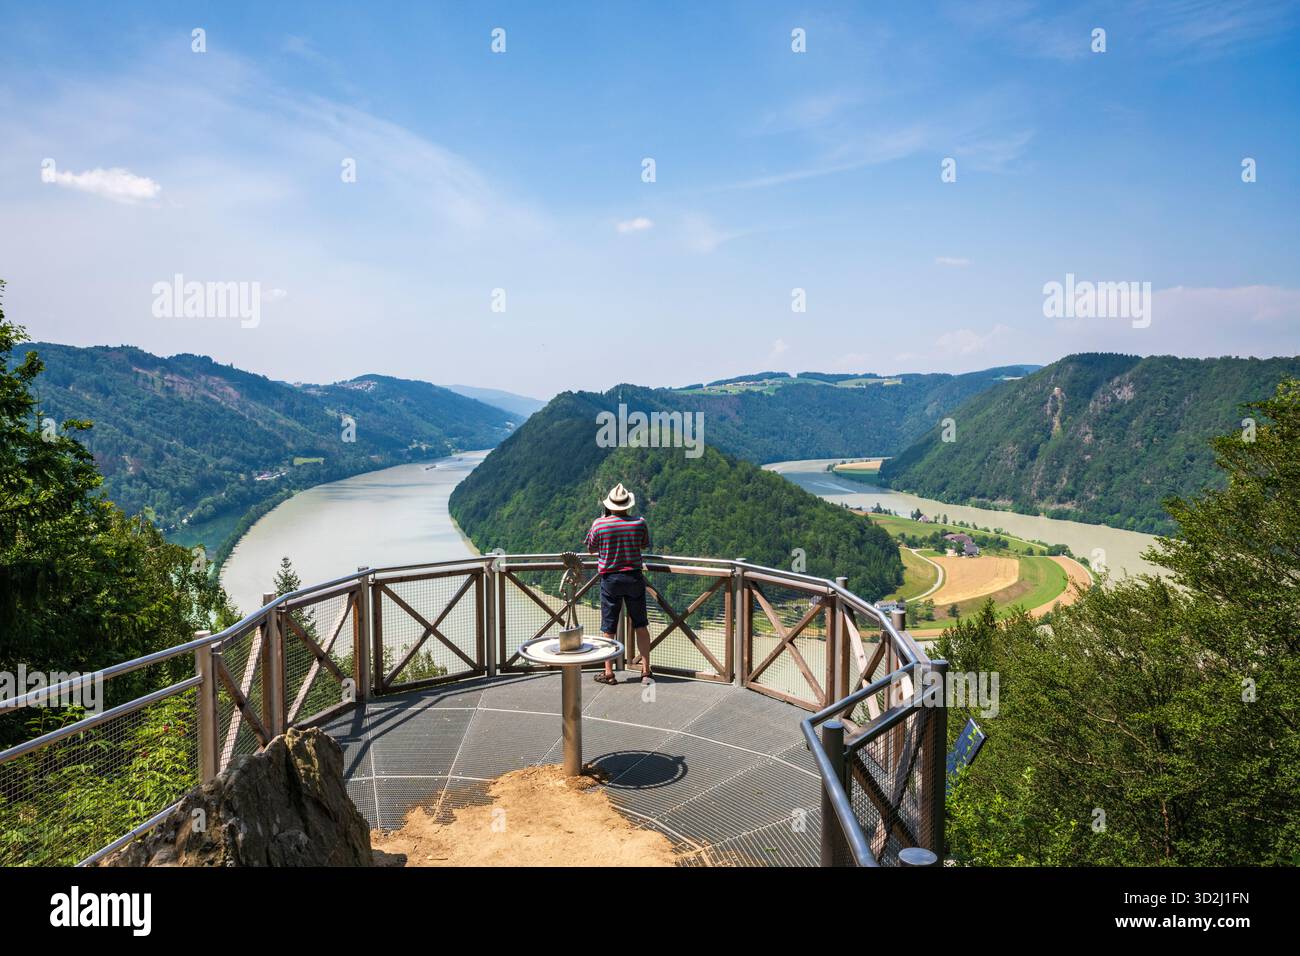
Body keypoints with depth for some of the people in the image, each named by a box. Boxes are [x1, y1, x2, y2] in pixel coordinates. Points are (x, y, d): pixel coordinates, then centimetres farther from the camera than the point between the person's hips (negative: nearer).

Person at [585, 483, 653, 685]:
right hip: (634, 577, 1)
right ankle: (646, 671, 13)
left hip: (609, 579, -1)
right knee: (641, 625, 12)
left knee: (608, 629, 8)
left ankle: (608, 673, 15)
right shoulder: (639, 523, -7)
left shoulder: (599, 524, -10)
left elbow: (591, 548, 6)